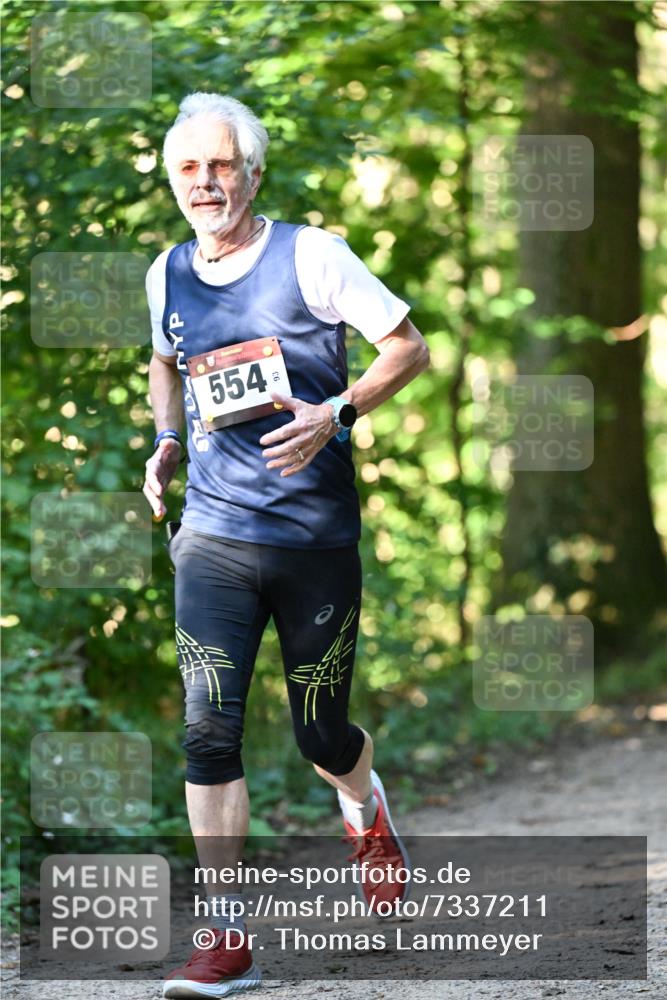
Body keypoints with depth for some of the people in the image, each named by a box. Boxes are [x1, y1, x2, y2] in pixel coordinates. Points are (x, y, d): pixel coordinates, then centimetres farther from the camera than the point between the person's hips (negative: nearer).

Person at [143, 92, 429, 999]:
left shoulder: (309, 254, -6)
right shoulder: (168, 275, 7)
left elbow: (409, 347, -4)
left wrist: (334, 414, -19)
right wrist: (166, 440, 10)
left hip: (318, 538, -2)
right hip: (214, 536, 2)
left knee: (321, 734, 7)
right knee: (210, 728, -12)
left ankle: (366, 812, 45)